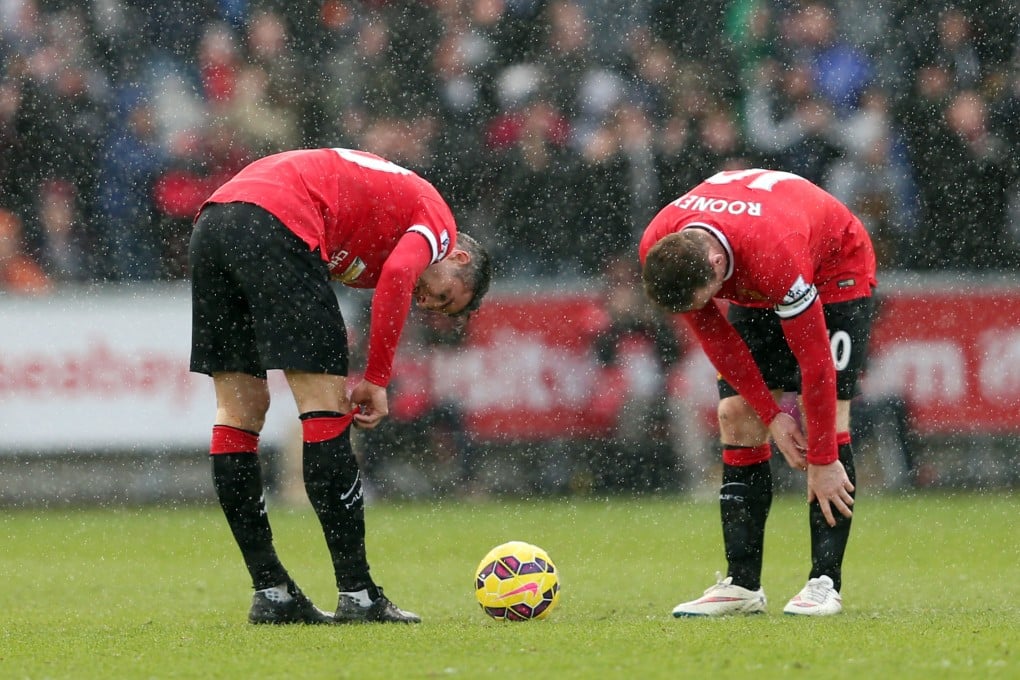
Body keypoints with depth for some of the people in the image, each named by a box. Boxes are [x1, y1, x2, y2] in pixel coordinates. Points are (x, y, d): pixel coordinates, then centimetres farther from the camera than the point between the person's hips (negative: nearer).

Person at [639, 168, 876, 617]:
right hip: (754, 290, 5)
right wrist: (771, 415, -16)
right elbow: (715, 339, -13)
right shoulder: (658, 251, -27)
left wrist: (822, 462, -26)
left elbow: (814, 362, -33)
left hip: (836, 266, -5)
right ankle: (742, 584, -5)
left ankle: (826, 582, -17)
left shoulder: (774, 255, -43)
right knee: (737, 416, -7)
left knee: (828, 414, -18)